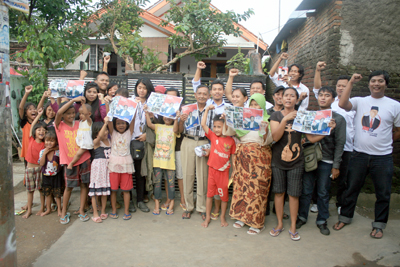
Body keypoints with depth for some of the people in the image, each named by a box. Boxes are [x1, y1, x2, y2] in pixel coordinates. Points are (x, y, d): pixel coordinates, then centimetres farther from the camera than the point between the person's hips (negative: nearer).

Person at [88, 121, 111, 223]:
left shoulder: (109, 140, 9)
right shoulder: (96, 142, -9)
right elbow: (100, 136, -30)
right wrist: (105, 123, -37)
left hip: (107, 166, 5)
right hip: (98, 166, -5)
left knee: (105, 189, 11)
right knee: (95, 189, -1)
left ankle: (103, 211, 25)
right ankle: (95, 213, 11)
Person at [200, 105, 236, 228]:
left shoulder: (230, 140, -4)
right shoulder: (212, 136, -3)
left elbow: (233, 156, 3)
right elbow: (203, 124, -13)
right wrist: (207, 109, -12)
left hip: (224, 171, 0)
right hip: (212, 169, 1)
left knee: (224, 195, 10)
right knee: (209, 193, 10)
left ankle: (222, 217, 28)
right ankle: (208, 217, 25)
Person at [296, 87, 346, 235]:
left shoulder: (338, 119, 1)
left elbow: (339, 144, -1)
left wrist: (336, 166, -4)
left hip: (326, 161, -2)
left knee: (323, 192, 7)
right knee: (306, 190, 7)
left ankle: (322, 221, 23)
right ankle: (302, 217, 22)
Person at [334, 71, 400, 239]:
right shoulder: (360, 101, 1)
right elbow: (342, 104, -20)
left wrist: (383, 143, 7)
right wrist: (351, 82, -18)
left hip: (383, 157, 0)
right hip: (359, 155, 0)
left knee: (383, 193, 10)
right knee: (351, 188, 13)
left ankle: (379, 225, 30)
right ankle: (345, 218, 31)